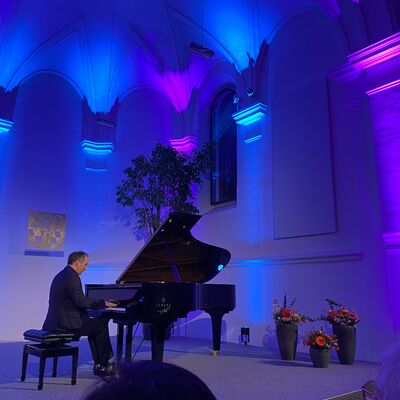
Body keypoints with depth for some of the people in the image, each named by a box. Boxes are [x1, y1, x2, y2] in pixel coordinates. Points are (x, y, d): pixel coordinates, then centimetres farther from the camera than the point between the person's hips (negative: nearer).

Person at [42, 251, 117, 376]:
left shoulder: (61, 275, 15)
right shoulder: (72, 277, -16)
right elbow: (80, 301, -22)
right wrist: (103, 303, -12)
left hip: (56, 321, 10)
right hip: (66, 323, -10)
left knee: (93, 323, 21)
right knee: (101, 325, 2)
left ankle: (99, 363, 20)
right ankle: (103, 365, 10)